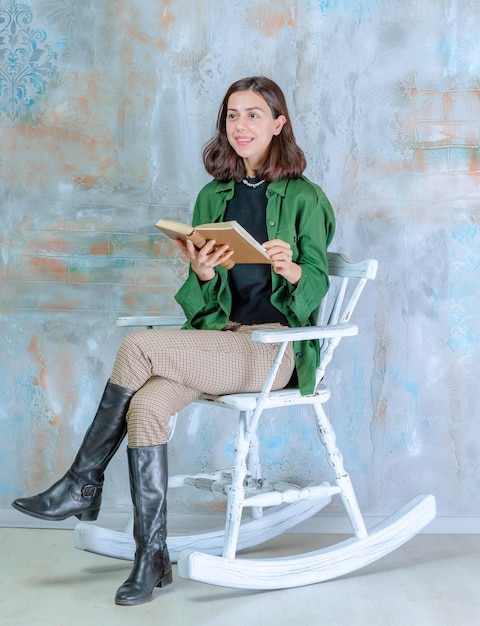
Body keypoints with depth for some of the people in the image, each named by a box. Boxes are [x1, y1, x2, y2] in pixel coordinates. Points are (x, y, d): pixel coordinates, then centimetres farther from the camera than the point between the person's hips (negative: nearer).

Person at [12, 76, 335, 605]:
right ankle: (152, 557, -17)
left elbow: (317, 283, -2)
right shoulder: (213, 196, 15)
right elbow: (201, 301, 13)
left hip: (273, 347, -5)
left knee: (137, 348, -23)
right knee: (146, 404, -25)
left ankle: (83, 485, -9)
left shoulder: (303, 198, 1)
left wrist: (292, 269, -23)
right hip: (217, 338, 5)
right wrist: (200, 274, -10)